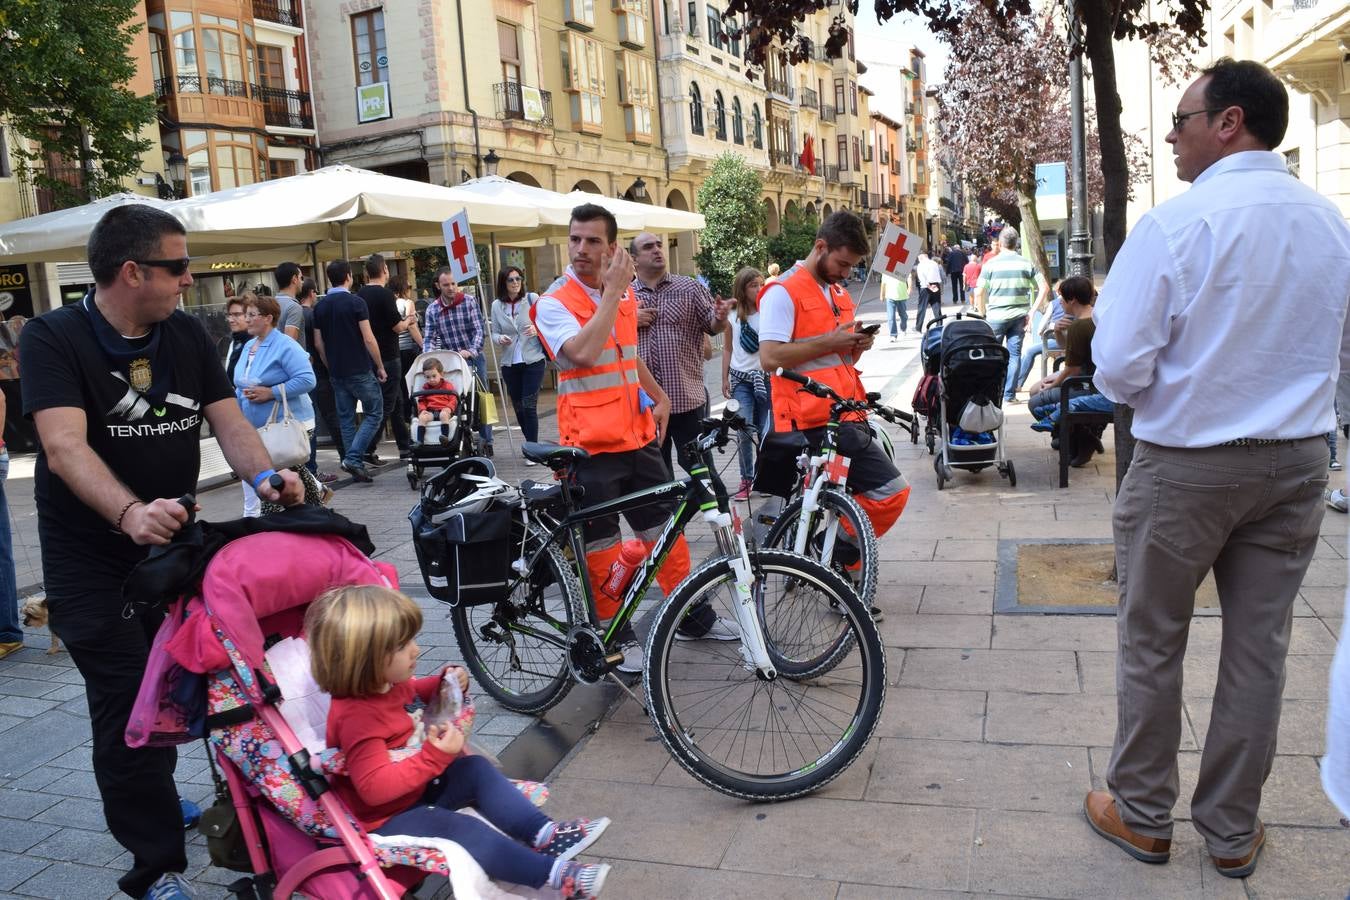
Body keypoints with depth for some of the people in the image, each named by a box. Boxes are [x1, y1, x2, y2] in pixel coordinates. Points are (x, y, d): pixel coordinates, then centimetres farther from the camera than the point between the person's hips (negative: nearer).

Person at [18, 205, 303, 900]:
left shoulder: (187, 335, 0)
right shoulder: (53, 339, -16)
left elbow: (229, 423, -6)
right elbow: (65, 448, -29)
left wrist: (266, 477, -27)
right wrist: (131, 513, -46)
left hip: (176, 547, 5)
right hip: (92, 564, -5)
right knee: (126, 708, -3)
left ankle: (155, 802, 43)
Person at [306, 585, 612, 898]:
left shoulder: (390, 682, -3)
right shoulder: (357, 716, -33)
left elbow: (415, 695, 23)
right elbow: (375, 788, -37)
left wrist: (446, 683, 2)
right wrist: (435, 755, -40)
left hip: (416, 787, 10)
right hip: (386, 818, -10)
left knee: (477, 769, 4)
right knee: (463, 830, -24)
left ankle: (543, 833, -3)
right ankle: (554, 874, -25)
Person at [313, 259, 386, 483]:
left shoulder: (320, 306, 7)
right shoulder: (356, 302, -10)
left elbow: (318, 343, 9)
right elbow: (368, 339, -13)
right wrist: (380, 367, -4)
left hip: (336, 372, 6)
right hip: (360, 371, -6)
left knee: (346, 418, 11)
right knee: (374, 414, 3)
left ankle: (356, 466, 12)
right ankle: (353, 458, -10)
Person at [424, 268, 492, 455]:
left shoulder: (470, 302, -5)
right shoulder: (432, 310, 2)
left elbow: (479, 330, -11)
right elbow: (428, 337, -1)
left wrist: (471, 351, -26)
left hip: (473, 358, -2)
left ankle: (487, 442, 11)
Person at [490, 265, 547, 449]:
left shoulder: (532, 298, -3)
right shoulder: (497, 305, 4)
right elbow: (494, 332, 9)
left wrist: (538, 330, -19)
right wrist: (500, 338, -13)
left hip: (533, 360, -3)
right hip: (509, 363, 3)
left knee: (529, 405, -9)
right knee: (518, 406, 10)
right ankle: (531, 445, 26)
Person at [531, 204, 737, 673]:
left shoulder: (625, 294, 10)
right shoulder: (554, 303, -10)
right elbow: (583, 353, -29)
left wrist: (659, 397, 15)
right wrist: (612, 291, -23)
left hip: (637, 435, 6)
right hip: (590, 444, -6)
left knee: (665, 528, 14)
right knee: (600, 544, 3)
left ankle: (694, 617, 28)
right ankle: (617, 636, 19)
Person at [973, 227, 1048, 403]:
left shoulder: (991, 264, -4)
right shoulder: (1026, 263, 2)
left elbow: (979, 293, -8)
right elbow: (1044, 288, -1)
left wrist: (983, 314, 4)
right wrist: (1032, 311, 2)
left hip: (996, 316, -2)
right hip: (1019, 316, 2)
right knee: (1014, 354, 8)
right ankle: (1009, 394, 10)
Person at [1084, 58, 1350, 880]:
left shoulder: (1177, 223, -17)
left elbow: (1119, 366, -17)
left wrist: (1132, 390, 4)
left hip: (1187, 464, -5)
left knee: (1152, 645, 10)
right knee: (1260, 645, 13)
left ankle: (1143, 816, 25)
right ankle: (1233, 831, 27)